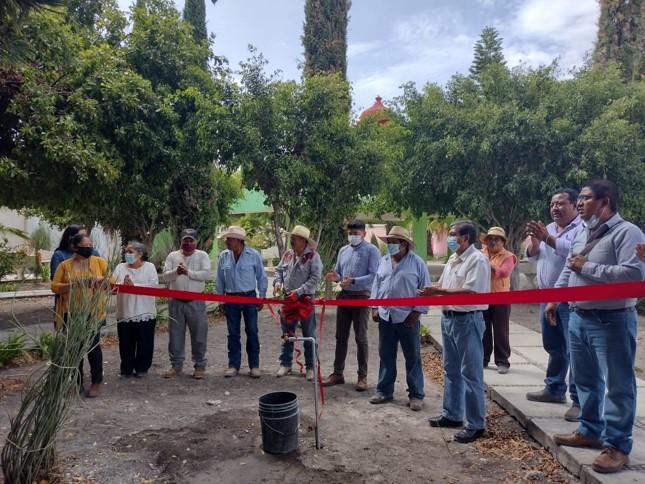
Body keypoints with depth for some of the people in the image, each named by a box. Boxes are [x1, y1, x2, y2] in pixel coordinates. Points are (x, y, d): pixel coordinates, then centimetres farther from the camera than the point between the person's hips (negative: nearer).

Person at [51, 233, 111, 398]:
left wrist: (99, 281, -18)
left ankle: (97, 383, 11)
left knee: (93, 345, -1)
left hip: (93, 312, -2)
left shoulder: (99, 262, 4)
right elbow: (54, 287, -1)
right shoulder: (64, 265, 5)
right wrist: (73, 285, -17)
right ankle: (77, 382, 23)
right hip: (71, 313, 2)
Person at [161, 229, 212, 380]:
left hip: (196, 302, -2)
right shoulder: (172, 256, 8)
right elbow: (164, 277, 1)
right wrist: (176, 272, -18)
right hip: (176, 301, 2)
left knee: (199, 335, 2)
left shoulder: (202, 255, 2)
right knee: (175, 334, 9)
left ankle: (200, 365, 14)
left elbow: (206, 274, -11)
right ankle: (176, 365, 22)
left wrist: (188, 272, -20)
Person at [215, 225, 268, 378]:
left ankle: (254, 366, 13)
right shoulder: (224, 256, 2)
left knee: (252, 332, 3)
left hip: (249, 297, -2)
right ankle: (233, 365, 17)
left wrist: (261, 297, -2)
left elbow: (261, 277, 0)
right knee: (233, 334, 7)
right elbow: (219, 280, 8)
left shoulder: (253, 255, -6)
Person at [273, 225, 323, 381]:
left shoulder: (313, 256, -13)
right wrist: (278, 282, -4)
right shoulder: (287, 254, 6)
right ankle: (285, 364, 27)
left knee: (309, 336, 6)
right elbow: (279, 270, 16)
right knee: (287, 334, 14)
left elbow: (315, 278, -19)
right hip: (288, 299, 6)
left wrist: (298, 292, -22)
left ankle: (310, 367, 17)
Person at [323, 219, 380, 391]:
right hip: (343, 296, 6)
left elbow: (374, 276, -16)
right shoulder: (343, 250, 12)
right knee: (341, 337, 11)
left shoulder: (371, 250, -7)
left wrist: (353, 281, -26)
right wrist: (335, 277, -7)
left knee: (361, 338, 2)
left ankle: (362, 376, 12)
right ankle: (338, 373, 21)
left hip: (361, 297, -6)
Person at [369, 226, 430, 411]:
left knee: (413, 358, 5)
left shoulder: (417, 263, -6)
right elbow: (376, 285, 14)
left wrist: (416, 312, -10)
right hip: (385, 317, 5)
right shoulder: (383, 261, 10)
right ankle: (384, 391, 25)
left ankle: (416, 395, 16)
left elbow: (425, 290, -6)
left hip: (407, 318, -5)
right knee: (386, 356, 13)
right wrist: (374, 308, 7)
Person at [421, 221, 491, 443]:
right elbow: (442, 285, 18)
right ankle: (451, 414, 30)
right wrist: (431, 290, -3)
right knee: (451, 370, 17)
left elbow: (470, 291, -23)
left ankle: (476, 424, 10)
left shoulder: (478, 260, -15)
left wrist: (438, 291, -21)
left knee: (471, 373, -1)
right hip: (448, 318, 9)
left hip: (467, 320, -9)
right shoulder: (453, 260, 14)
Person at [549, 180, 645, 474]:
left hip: (612, 321, -8)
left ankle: (617, 446, 13)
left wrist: (587, 267, -19)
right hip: (579, 318, 9)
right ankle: (590, 431, 33)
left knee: (617, 385, 3)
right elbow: (568, 270, 20)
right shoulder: (582, 234, 14)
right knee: (585, 380, 18)